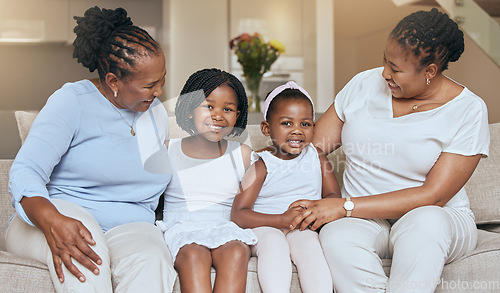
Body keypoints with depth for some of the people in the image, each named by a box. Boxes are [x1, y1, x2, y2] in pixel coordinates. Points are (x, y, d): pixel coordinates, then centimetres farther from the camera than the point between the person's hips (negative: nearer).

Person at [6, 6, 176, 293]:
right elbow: (25, 172, -19)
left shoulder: (157, 114, 15)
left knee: (151, 263, -34)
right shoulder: (73, 101, -5)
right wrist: (52, 221, -38)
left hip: (128, 229, 4)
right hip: (61, 217, -4)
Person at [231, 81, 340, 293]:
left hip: (303, 228, 2)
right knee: (273, 243, -33)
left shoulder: (317, 157, 9)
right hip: (265, 228, -2)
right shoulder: (261, 165, -5)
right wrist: (282, 220, -24)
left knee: (309, 244, -29)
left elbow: (334, 195, 9)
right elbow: (238, 214, -12)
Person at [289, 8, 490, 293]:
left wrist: (345, 206, -22)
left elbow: (432, 196, -17)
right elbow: (311, 146, 9)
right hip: (364, 220, 3)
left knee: (425, 221, -39)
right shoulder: (366, 83, 3)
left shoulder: (468, 110, -10)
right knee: (336, 238, -33)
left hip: (440, 219, -2)